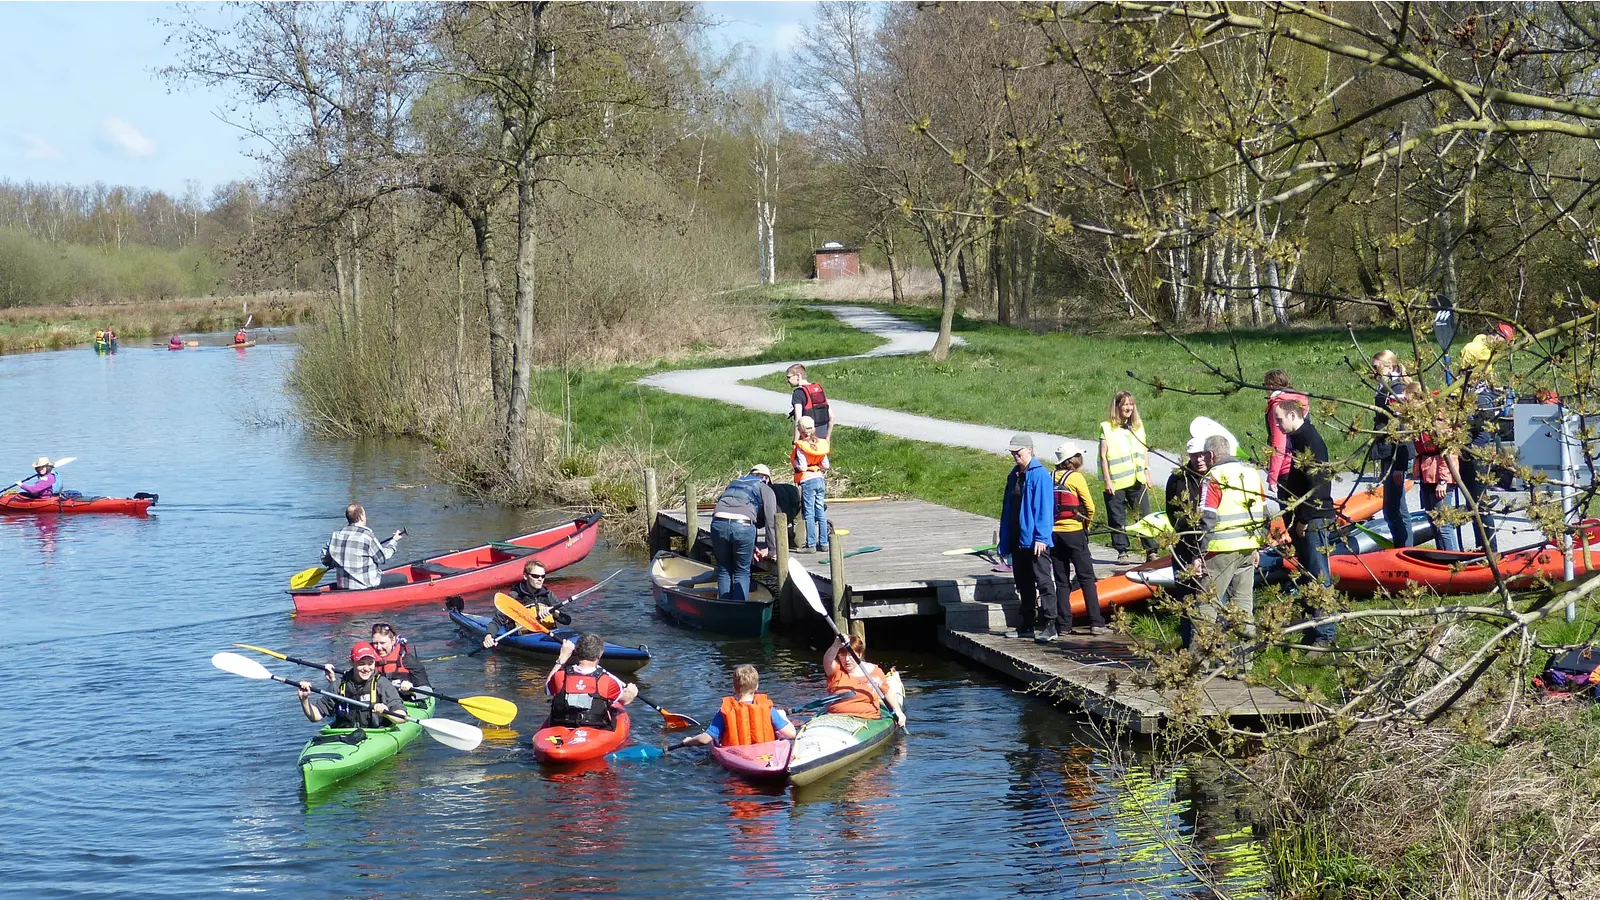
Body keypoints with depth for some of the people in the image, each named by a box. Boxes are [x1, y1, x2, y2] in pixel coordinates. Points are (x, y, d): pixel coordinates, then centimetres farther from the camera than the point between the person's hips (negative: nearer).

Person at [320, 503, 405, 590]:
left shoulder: (336, 535, 1)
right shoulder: (367, 536, -17)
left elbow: (324, 558, 6)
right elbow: (382, 558, -8)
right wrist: (394, 541, 6)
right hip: (366, 585, -7)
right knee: (401, 578, 6)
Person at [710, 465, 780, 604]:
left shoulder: (733, 483, 35)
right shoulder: (766, 490, 21)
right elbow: (771, 520, 12)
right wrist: (769, 548, 22)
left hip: (718, 523, 3)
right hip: (743, 525, -3)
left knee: (724, 570, 17)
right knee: (742, 572, 11)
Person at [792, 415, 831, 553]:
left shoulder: (801, 446, -12)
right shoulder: (820, 444, 5)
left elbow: (802, 467, -17)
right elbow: (826, 465, 3)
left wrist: (795, 463, 1)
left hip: (807, 481, -6)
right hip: (820, 480, 6)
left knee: (809, 514, -2)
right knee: (821, 513, 10)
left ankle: (810, 544, -1)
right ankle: (823, 543, 13)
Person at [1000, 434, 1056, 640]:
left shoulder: (1040, 475, -10)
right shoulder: (1014, 476, 15)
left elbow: (1045, 508, -15)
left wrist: (1041, 537, -19)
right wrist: (1004, 541, 17)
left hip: (1035, 540, -9)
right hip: (1017, 541, 9)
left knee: (1043, 582, -8)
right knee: (1024, 586, 14)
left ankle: (1049, 627, -9)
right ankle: (1025, 627, 21)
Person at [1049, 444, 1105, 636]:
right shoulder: (1076, 477, -6)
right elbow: (1090, 507, -6)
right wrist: (1086, 525, 10)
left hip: (1053, 533, 4)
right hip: (1074, 533, -4)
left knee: (1061, 581, 9)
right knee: (1087, 578, 0)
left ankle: (1063, 624, 7)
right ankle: (1096, 623, -4)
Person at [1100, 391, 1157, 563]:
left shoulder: (1138, 426, 13)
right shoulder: (1107, 427, -2)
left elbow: (1144, 450, 18)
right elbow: (1103, 456, -4)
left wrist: (1147, 473, 10)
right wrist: (1107, 480, -9)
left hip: (1137, 480, 3)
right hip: (1116, 482, -3)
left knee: (1145, 515, 0)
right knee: (1117, 519, 1)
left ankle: (1151, 550, 4)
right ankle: (1122, 552, 9)